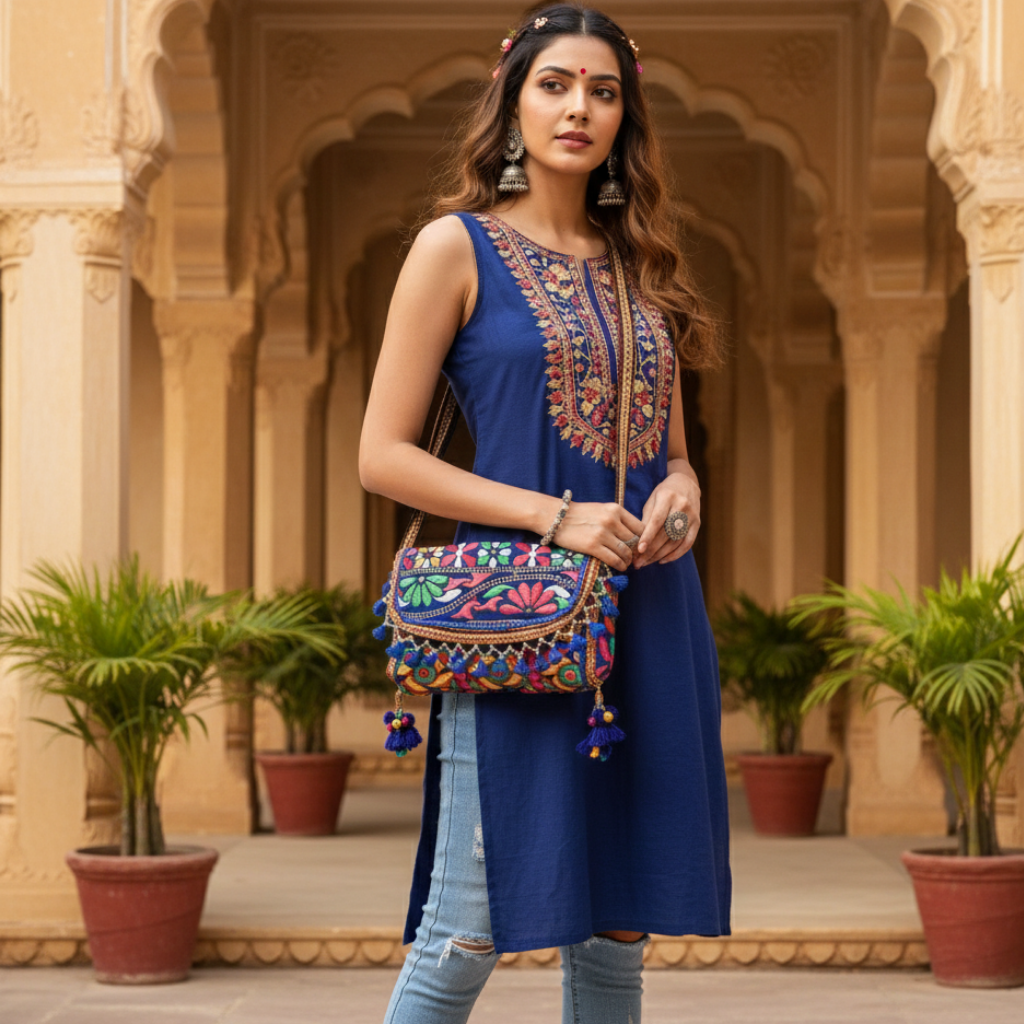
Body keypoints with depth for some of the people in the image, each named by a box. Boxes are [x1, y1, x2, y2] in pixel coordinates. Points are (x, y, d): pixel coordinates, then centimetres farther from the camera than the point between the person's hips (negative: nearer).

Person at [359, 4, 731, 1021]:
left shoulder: (638, 261, 15)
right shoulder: (458, 245, -1)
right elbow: (382, 456, -6)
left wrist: (682, 486, -2)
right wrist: (554, 516, -15)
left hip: (650, 617, 6)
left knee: (616, 925, 9)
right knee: (470, 933, -7)